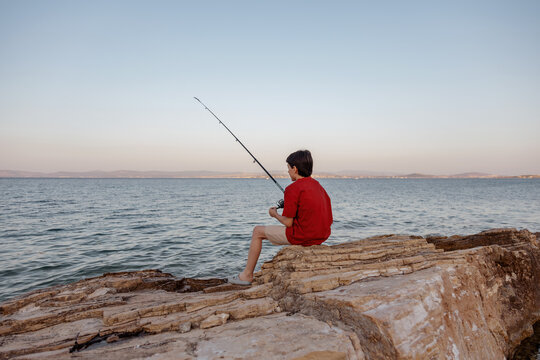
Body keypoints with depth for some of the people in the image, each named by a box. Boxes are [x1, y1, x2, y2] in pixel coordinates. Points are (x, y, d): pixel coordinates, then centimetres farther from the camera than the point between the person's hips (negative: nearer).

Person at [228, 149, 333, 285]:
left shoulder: (293, 189, -15)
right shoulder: (317, 185, 10)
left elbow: (288, 223, -15)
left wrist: (275, 214, 6)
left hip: (302, 235, -8)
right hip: (322, 235, 8)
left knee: (258, 231, 8)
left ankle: (247, 275, 17)